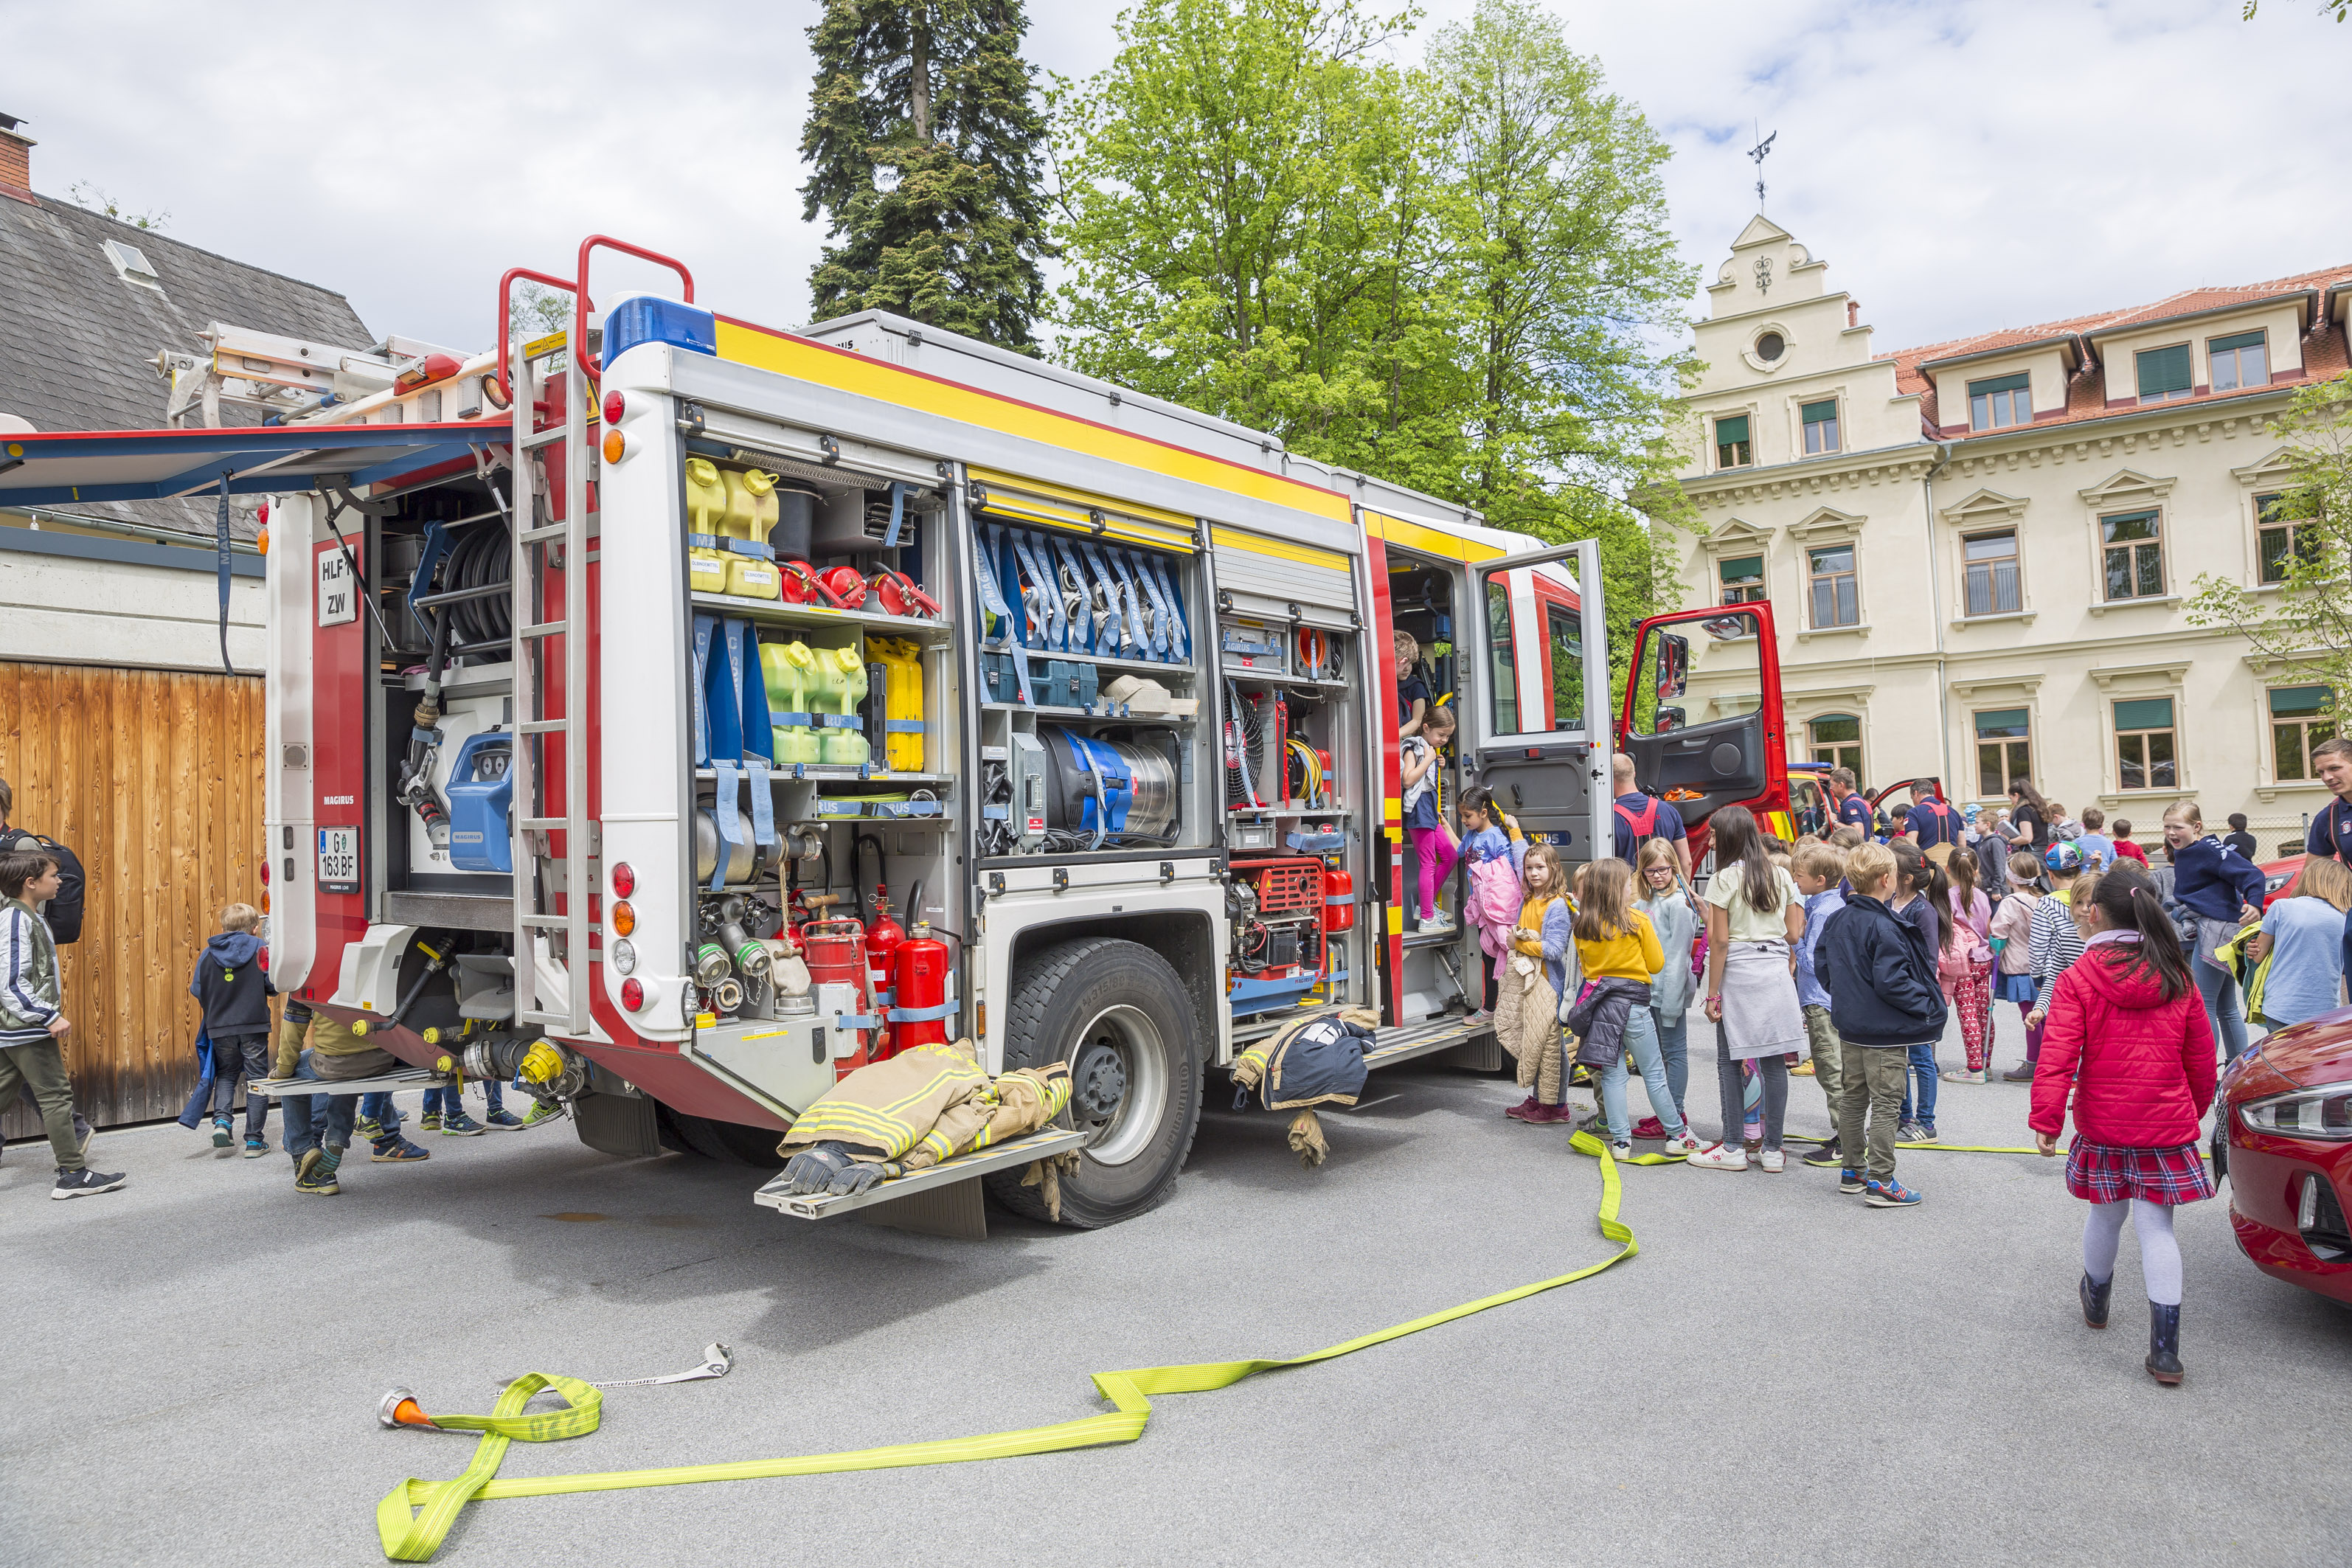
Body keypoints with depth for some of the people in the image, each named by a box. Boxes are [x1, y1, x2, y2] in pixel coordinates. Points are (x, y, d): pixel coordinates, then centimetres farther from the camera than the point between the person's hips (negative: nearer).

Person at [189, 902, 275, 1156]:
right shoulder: (259, 948, -4)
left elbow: (196, 990, 3)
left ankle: (221, 1120, -1)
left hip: (220, 1027, 2)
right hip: (253, 1025, -2)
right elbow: (273, 984, -9)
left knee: (226, 1075, 22)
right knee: (256, 1079, 6)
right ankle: (254, 1140, 7)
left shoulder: (208, 953, 3)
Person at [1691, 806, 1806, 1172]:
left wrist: (1713, 993, -6)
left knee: (1730, 1061, 4)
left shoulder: (1724, 879, -7)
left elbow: (1720, 940, -9)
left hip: (1738, 972, -5)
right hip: (1777, 969, 5)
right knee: (1773, 1060, 7)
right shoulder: (1781, 876, 8)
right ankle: (1772, 1149, 11)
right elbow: (1793, 935, 7)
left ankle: (1733, 1148, 8)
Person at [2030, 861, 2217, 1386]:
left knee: (2105, 1216, 17)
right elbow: (2202, 1061, 9)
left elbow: (2058, 1056, -17)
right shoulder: (2178, 979, 0)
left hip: (2102, 1126, -2)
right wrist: (2193, 1113, 24)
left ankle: (2096, 1301, 40)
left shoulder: (2078, 980, -10)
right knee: (2156, 1228, 4)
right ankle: (2166, 1351, 1)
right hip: (2168, 1127, 2)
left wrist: (2046, 1118, -14)